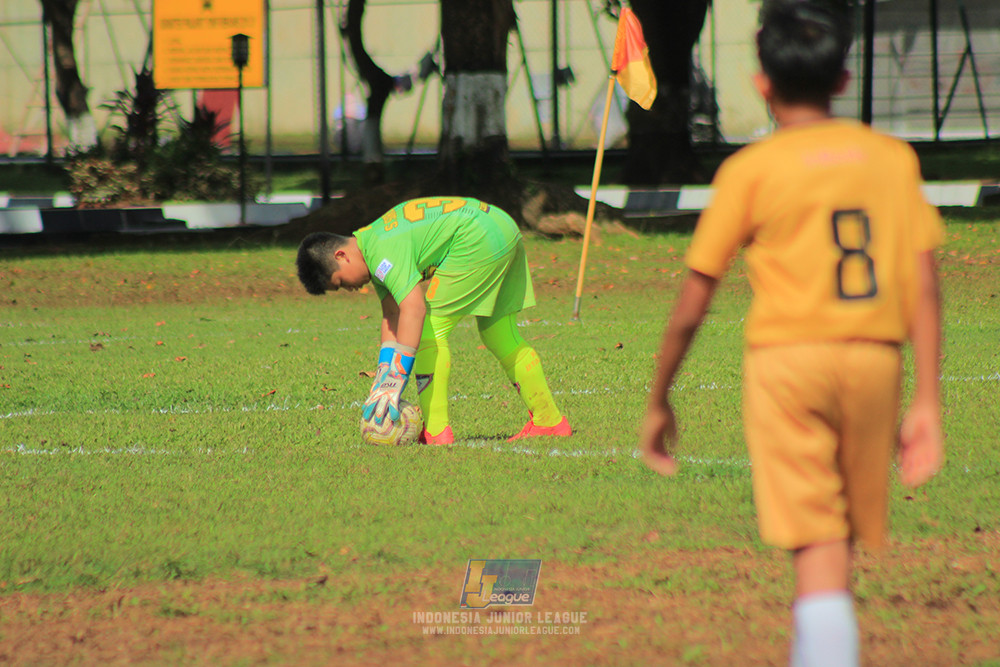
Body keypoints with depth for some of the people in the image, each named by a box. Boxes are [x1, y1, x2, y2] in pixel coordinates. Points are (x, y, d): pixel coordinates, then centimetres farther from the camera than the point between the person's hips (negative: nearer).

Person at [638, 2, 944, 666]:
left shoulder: (752, 169, 0)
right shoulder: (893, 157, 8)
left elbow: (692, 305, 1)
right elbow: (924, 290, 2)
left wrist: (659, 402, 12)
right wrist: (927, 403, 3)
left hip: (788, 359, -3)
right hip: (875, 361, 3)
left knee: (819, 555, -9)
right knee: (840, 546, 18)